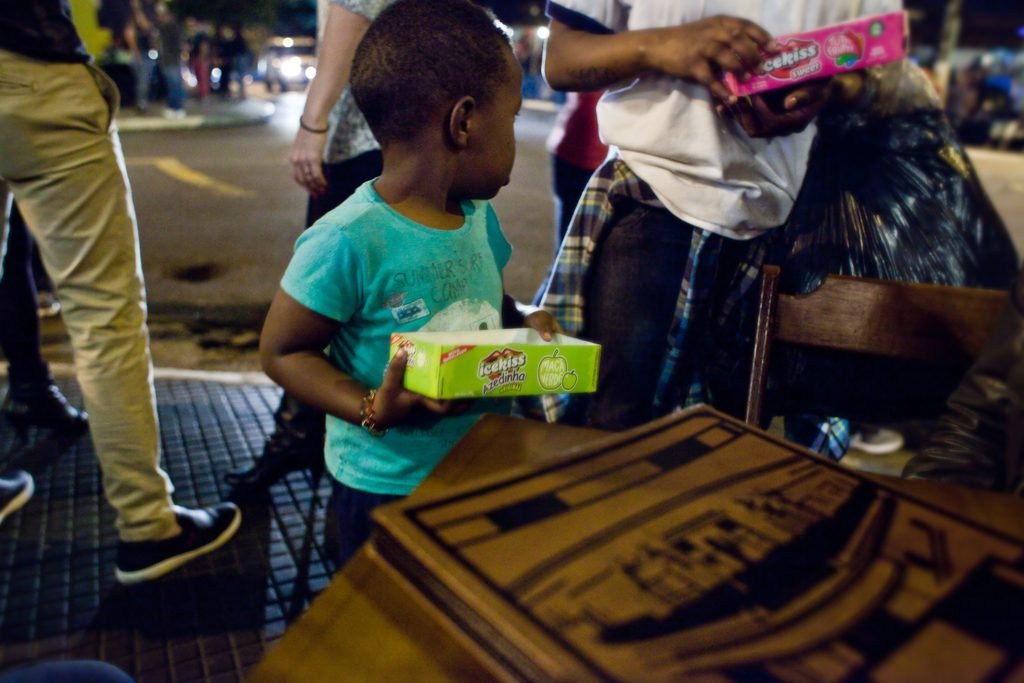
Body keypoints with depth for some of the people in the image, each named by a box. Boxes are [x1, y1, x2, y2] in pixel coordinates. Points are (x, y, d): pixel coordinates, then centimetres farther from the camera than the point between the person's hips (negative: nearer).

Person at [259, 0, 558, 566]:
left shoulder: (479, 216, -2)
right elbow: (281, 350, -18)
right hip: (386, 487, -7)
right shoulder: (349, 239, -26)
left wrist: (523, 320, -6)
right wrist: (372, 409, -31)